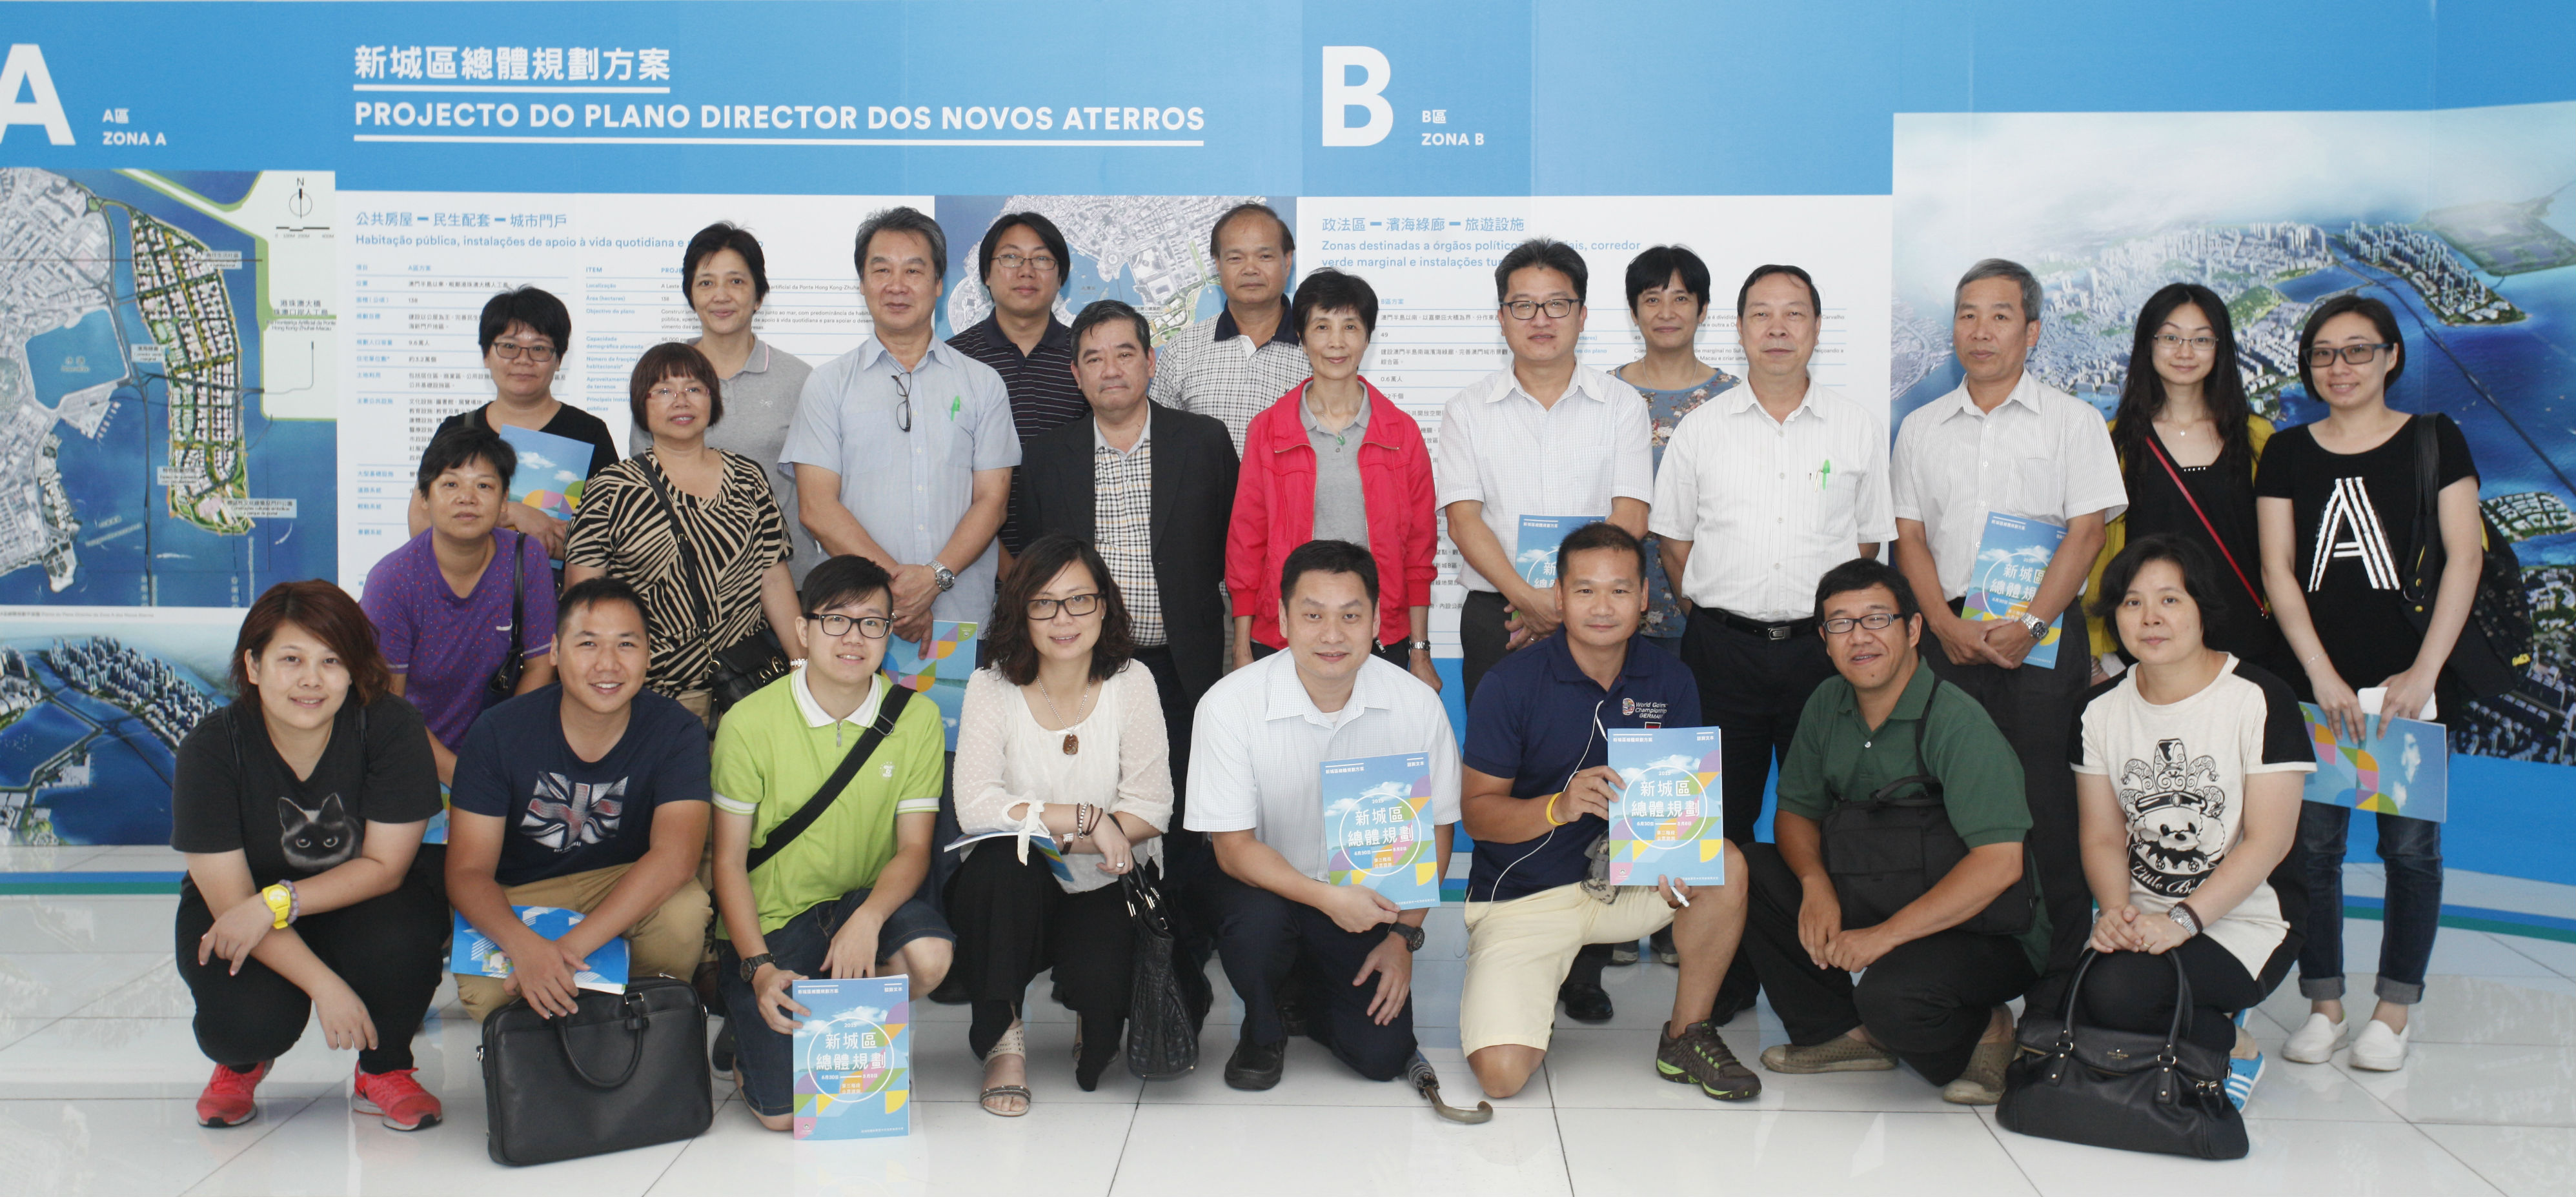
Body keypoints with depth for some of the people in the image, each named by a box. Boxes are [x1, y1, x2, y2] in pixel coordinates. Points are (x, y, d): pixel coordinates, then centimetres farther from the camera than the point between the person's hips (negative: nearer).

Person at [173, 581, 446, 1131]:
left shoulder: (390, 726, -21)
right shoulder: (211, 747, -20)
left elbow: (384, 866, -16)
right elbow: (229, 897, -21)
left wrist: (279, 903, -31)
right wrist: (323, 984, -31)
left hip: (357, 900, 0)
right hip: (239, 918, 0)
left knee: (403, 938, -33)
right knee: (250, 1019, -28)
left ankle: (385, 1069, 0)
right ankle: (242, 1062, 15)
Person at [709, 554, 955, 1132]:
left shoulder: (917, 719, -4)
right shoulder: (750, 723, -10)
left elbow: (913, 848, -5)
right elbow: (729, 861, -6)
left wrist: (868, 917, -26)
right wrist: (759, 969, -19)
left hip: (863, 901, 3)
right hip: (769, 918, -2)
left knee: (930, 954, -32)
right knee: (785, 1112, -17)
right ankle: (751, 1038, 21)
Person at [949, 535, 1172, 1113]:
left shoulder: (1131, 683, -4)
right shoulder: (992, 686, -7)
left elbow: (1150, 810, -8)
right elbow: (975, 806, -18)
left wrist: (1045, 829, -18)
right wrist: (1085, 819, -23)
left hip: (1105, 890, 1)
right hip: (1011, 892, 0)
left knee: (1102, 979, -28)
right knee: (1003, 859, -34)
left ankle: (1093, 1027, 15)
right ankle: (1002, 1038, -14)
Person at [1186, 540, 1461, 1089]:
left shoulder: (1416, 704, -13)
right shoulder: (1229, 705, -20)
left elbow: (1433, 831, -1)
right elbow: (1234, 848, -17)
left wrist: (1404, 936, -8)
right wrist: (1326, 898, -30)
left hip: (1367, 896, 2)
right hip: (1266, 884, -1)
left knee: (1381, 1056, -13)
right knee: (1257, 921, -35)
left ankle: (1315, 995, 23)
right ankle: (1263, 1028, 0)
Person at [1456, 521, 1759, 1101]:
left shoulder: (1669, 681, -2)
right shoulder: (1513, 684, -13)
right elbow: (1476, 811, -12)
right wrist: (1559, 806, -32)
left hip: (1626, 876, 3)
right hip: (1522, 896, -3)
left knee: (1726, 869, -27)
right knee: (1501, 1074, -20)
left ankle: (1686, 1035, -5)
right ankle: (1537, 987, 16)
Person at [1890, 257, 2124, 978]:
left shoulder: (2072, 420, 4)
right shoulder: (1922, 428, 14)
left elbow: (2086, 532, -3)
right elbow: (1910, 535, 10)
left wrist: (2029, 625, -14)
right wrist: (1947, 623, -6)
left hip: (2044, 636, -3)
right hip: (1950, 635, 3)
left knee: (2046, 799, -6)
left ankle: (2060, 965, 2)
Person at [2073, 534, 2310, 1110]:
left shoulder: (2260, 700, -8)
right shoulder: (2101, 709, 6)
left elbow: (2269, 840, -13)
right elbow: (2103, 835, 5)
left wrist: (2182, 920, -23)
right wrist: (2116, 910, -16)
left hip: (2245, 921, -5)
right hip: (2141, 918, 5)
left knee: (2118, 992, -30)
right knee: (2061, 1010, -21)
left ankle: (2233, 1047, 1)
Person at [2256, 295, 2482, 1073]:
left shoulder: (2433, 440, 4)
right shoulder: (2288, 453, 9)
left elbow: (2464, 557, -1)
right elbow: (2277, 570, 4)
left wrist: (2424, 671, -9)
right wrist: (2323, 675, -6)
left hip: (2411, 678, -1)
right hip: (2316, 680, 2)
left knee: (2409, 843, 1)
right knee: (2314, 841, 1)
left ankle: (2393, 1014, 10)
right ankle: (2323, 1007, 11)